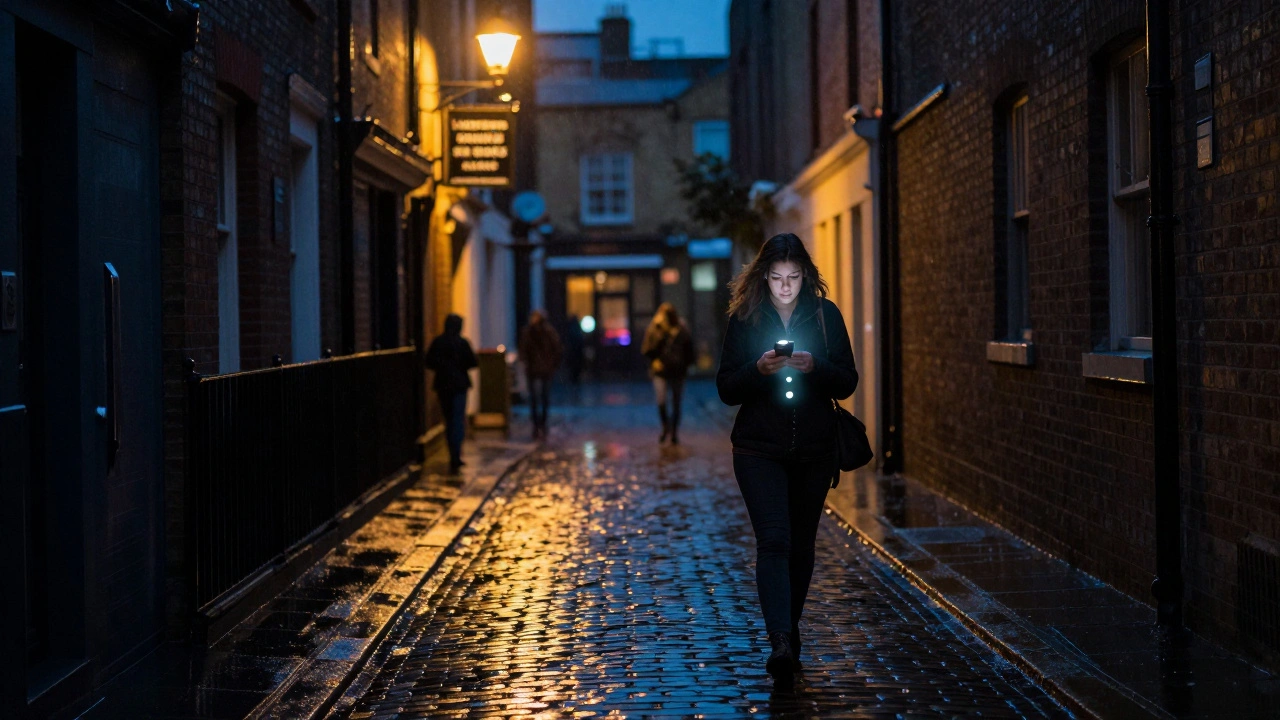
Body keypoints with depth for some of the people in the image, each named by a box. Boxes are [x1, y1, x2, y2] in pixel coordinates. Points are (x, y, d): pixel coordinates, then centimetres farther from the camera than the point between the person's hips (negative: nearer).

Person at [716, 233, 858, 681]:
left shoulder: (826, 315, 2)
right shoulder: (745, 319, -1)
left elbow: (847, 383, 0)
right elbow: (726, 389, -2)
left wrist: (814, 366, -19)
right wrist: (759, 369, -21)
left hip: (814, 452, 2)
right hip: (759, 452, -2)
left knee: (801, 545, 10)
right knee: (773, 542, -14)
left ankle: (787, 633, 26)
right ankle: (782, 642, -21)